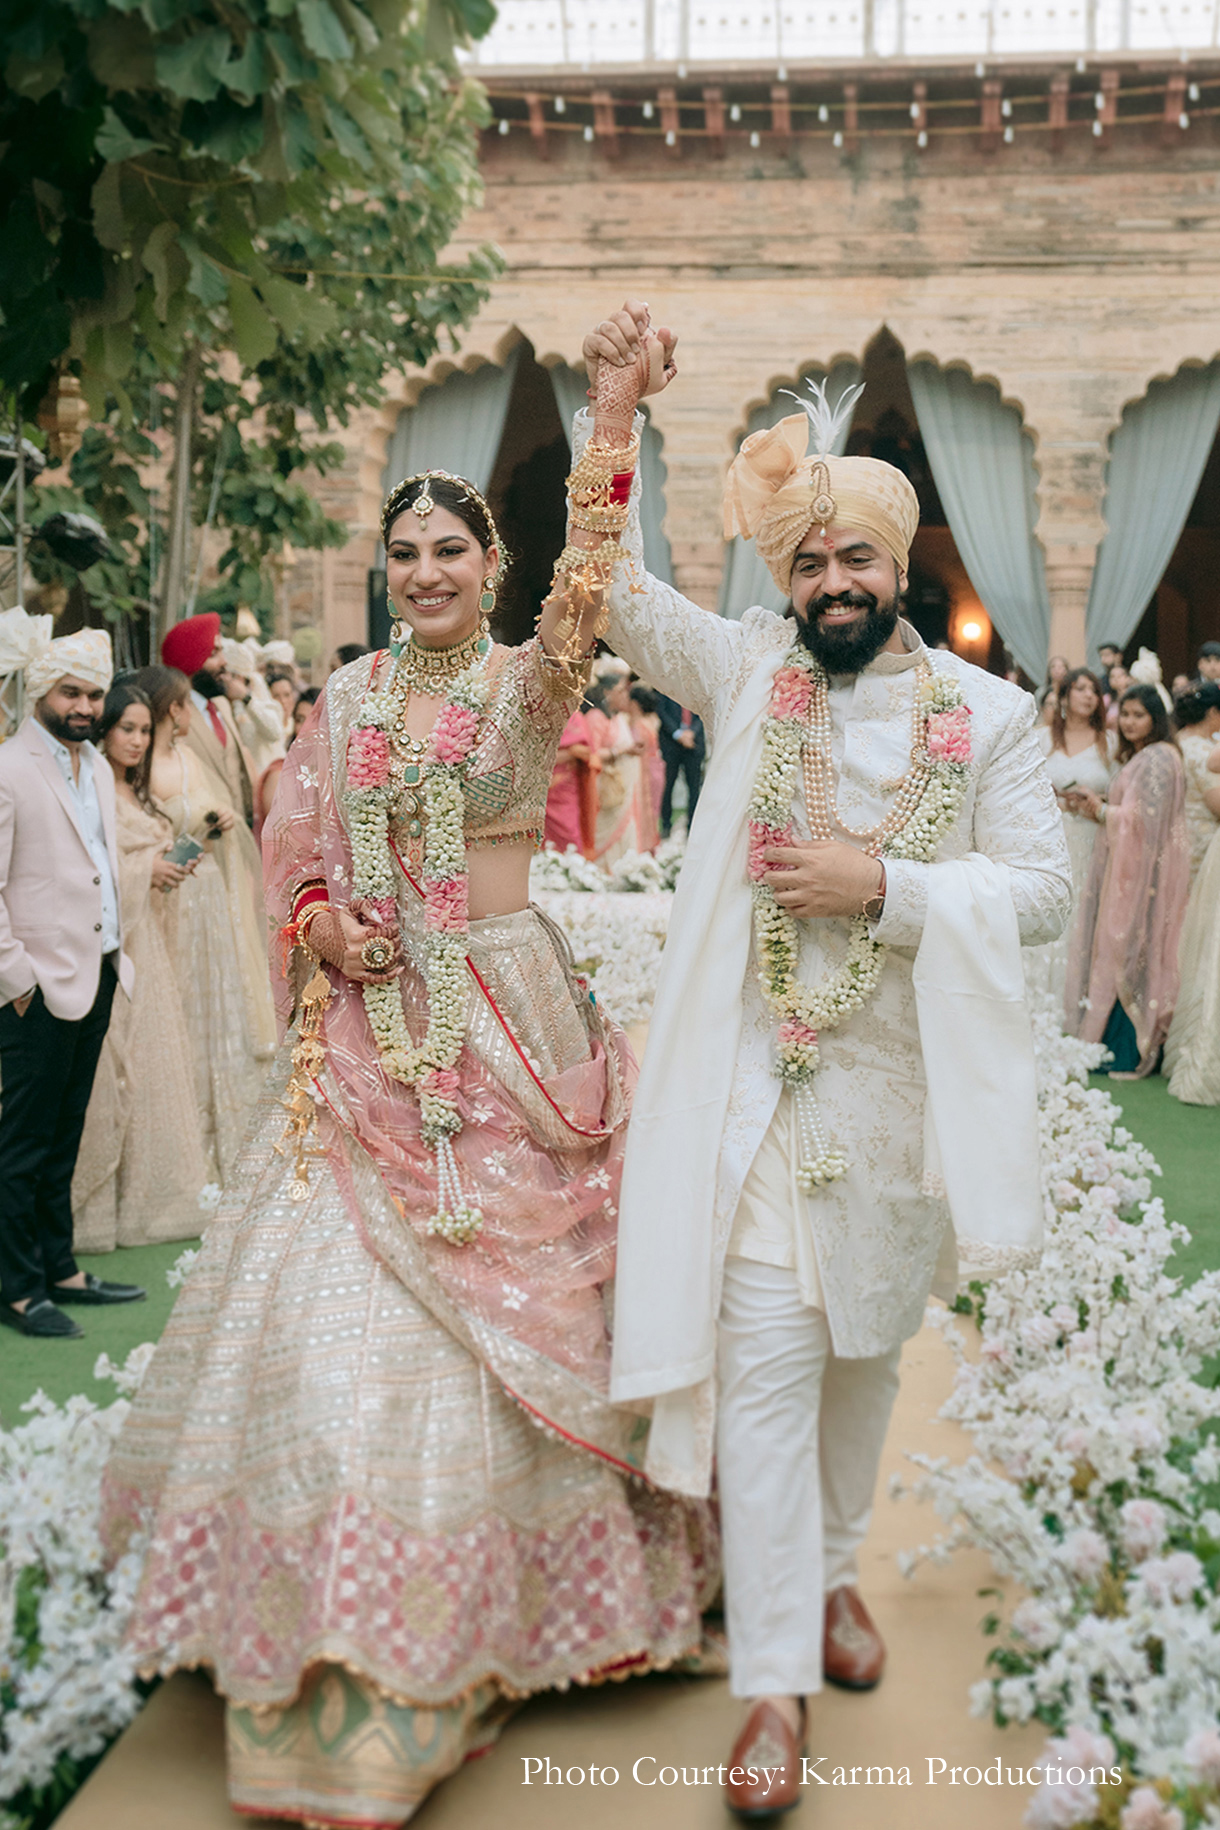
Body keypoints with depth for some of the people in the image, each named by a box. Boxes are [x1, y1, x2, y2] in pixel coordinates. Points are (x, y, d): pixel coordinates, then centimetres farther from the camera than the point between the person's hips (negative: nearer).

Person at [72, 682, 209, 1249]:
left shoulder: (135, 793, 17)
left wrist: (169, 870, 5)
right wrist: (145, 871, -17)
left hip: (146, 942, 9)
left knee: (151, 1062, 10)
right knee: (112, 1066, -6)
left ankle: (147, 1194, 18)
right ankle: (104, 1204, 3)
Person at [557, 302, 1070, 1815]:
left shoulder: (988, 713, 3)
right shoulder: (746, 675, 4)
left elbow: (1041, 892, -3)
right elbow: (613, 587, -3)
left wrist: (883, 882, -15)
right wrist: (616, 415, -14)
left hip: (903, 1090, 1)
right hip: (758, 1085, -1)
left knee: (867, 1350, 16)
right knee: (765, 1362, -4)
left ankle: (831, 1564, 40)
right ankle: (776, 1683, 3)